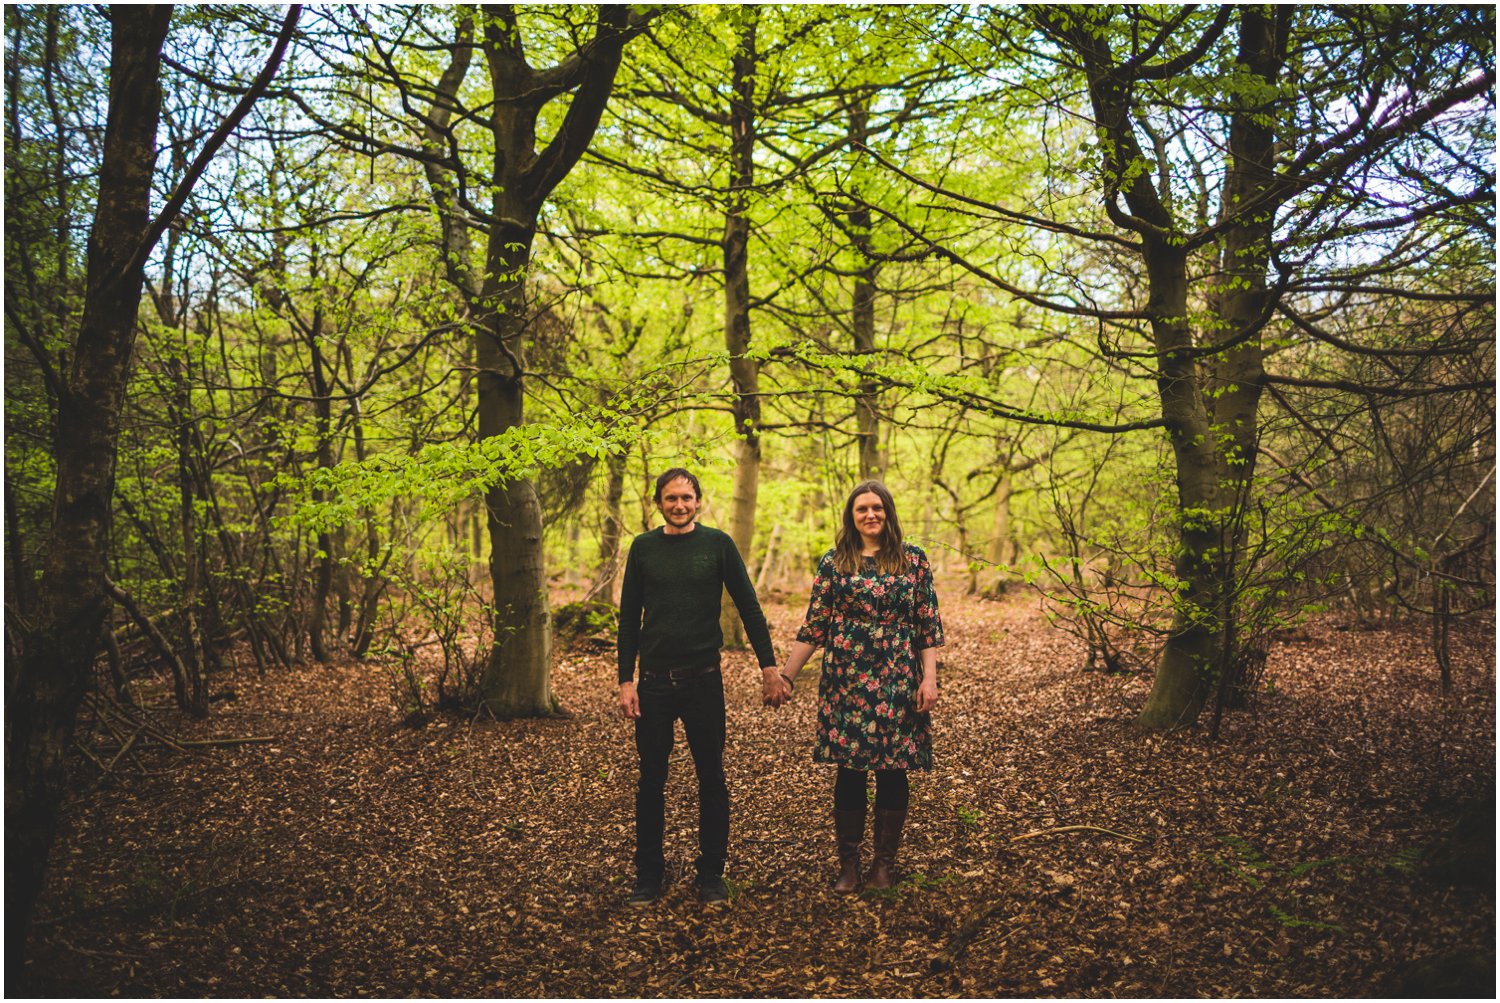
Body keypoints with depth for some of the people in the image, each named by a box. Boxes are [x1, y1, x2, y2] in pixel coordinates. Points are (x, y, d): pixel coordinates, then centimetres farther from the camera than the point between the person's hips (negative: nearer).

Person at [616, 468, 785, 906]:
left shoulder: (718, 544, 0)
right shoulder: (643, 548, 4)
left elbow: (748, 607, 3)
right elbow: (629, 618, 6)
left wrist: (768, 665, 0)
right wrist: (626, 681, 0)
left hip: (704, 680, -1)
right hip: (654, 683, 1)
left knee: (712, 779, 6)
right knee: (651, 782, 7)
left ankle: (711, 874, 19)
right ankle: (648, 875, 20)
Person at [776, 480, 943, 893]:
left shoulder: (913, 559, 3)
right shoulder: (833, 563, 4)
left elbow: (929, 624, 2)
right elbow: (814, 627, 5)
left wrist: (929, 678, -5)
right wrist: (784, 676, 2)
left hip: (897, 682, 0)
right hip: (846, 682, 0)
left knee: (893, 770, 5)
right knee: (850, 771, 4)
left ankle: (884, 861, 21)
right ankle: (848, 862, 17)